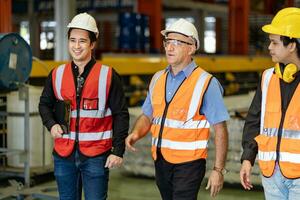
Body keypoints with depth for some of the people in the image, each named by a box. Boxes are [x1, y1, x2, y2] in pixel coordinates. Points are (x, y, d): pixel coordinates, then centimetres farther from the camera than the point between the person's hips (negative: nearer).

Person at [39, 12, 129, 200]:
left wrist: (118, 151, -8)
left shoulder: (108, 75, -4)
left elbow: (121, 114, -3)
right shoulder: (57, 74, 6)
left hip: (96, 156, -3)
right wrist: (51, 124, -3)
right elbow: (45, 104, 18)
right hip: (64, 155, 4)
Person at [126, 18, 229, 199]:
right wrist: (136, 133, -4)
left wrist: (218, 170, -13)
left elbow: (220, 130, -10)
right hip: (161, 161, 6)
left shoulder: (206, 83, -9)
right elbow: (147, 116, 17)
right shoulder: (158, 79, 8)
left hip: (188, 163, -6)